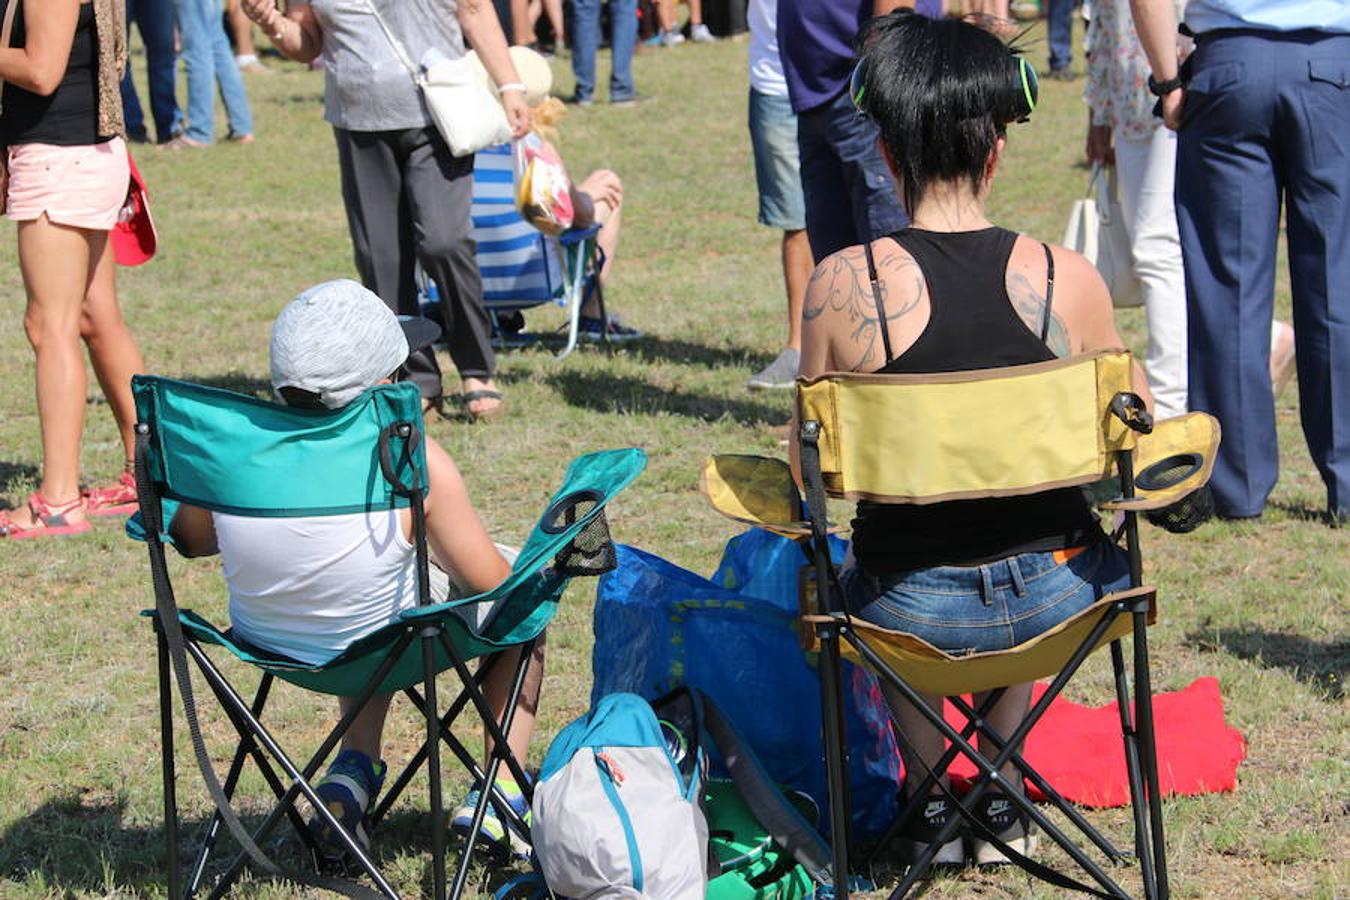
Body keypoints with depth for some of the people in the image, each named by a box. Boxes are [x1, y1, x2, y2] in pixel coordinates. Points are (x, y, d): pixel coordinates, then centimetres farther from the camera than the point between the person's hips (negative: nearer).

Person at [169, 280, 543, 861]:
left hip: (262, 637, 4)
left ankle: (353, 774, 29)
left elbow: (189, 539, 2)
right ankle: (502, 793, 28)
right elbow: (487, 579, -12)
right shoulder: (414, 462, -26)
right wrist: (440, 543, 9)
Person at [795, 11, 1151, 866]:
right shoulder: (1067, 280, -13)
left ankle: (934, 798, 38)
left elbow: (812, 471, -3)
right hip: (1056, 599, 1)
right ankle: (1004, 795, 43)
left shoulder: (842, 284, -15)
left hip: (910, 611, -1)